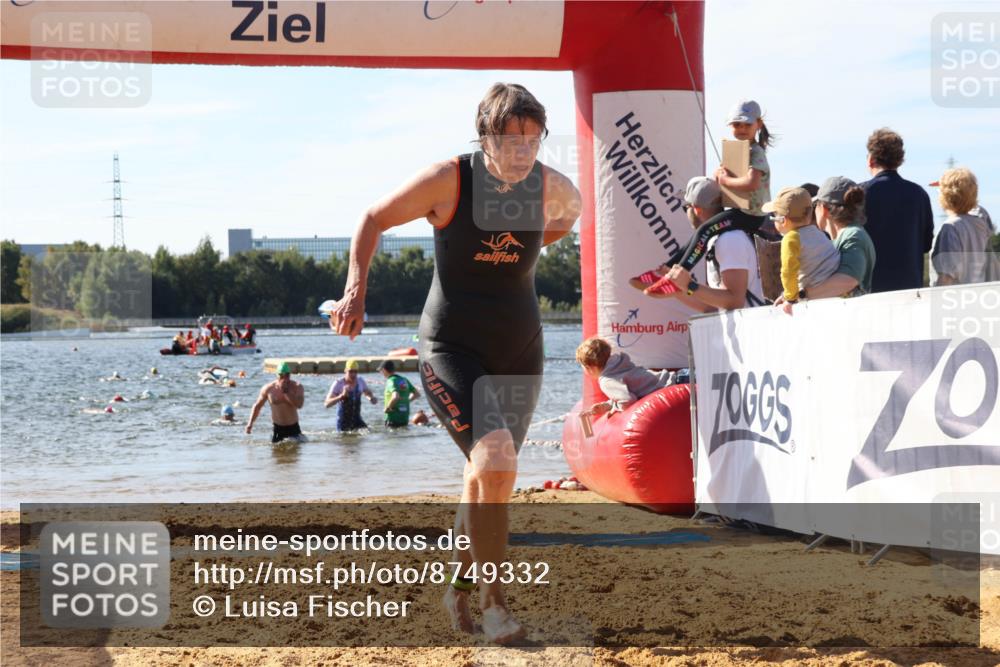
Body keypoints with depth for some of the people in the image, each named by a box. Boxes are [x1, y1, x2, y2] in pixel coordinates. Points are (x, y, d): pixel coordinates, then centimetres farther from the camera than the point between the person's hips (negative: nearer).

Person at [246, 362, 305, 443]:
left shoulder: (297, 387, -7)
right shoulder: (268, 388, -4)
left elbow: (299, 405, -24)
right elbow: (257, 406, 7)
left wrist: (286, 392, -24)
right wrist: (250, 423, -1)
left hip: (293, 428, -1)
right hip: (277, 428, 1)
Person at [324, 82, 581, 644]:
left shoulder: (550, 187, -5)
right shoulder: (448, 180, -16)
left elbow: (571, 210, 22)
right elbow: (374, 220, -2)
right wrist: (355, 293, -9)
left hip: (520, 352, 5)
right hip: (452, 347, -5)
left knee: (487, 477, 14)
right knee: (496, 459, -24)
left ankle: (461, 586, 35)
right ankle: (495, 601, -13)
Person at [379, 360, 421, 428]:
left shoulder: (391, 381, -14)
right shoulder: (404, 380, 10)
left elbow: (395, 397, -31)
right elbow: (417, 394, 18)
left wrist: (387, 407, -16)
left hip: (394, 419, -7)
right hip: (405, 418, 7)